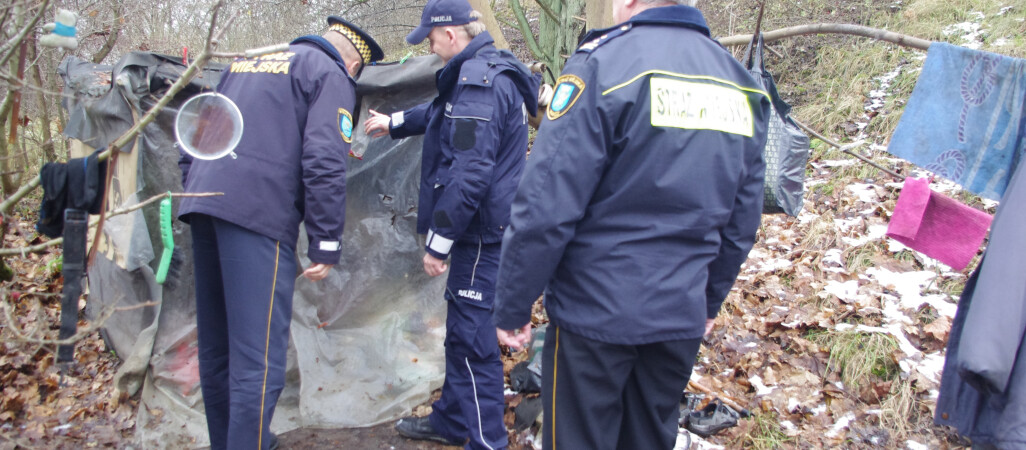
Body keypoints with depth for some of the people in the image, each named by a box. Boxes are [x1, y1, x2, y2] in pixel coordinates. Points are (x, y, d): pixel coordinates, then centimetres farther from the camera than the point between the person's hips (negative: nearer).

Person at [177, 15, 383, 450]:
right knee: (258, 359, -6)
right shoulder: (331, 75, 3)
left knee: (216, 347, 18)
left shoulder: (247, 62, 25)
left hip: (202, 204, 8)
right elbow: (325, 163, -10)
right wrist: (326, 245, -8)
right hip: (258, 216, -8)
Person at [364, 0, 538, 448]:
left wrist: (437, 241, -21)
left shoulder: (479, 81, -20)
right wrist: (393, 123, 45)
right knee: (461, 330, 21)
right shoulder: (484, 72, 14)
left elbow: (469, 174, -26)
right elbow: (440, 114, 34)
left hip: (481, 232, -11)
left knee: (472, 338, -4)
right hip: (478, 229, 11)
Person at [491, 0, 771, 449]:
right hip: (682, 318, 6)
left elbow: (545, 210, -18)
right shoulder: (741, 83, 6)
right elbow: (741, 223, 12)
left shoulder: (601, 64, -14)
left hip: (596, 312, -6)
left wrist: (512, 308, -7)